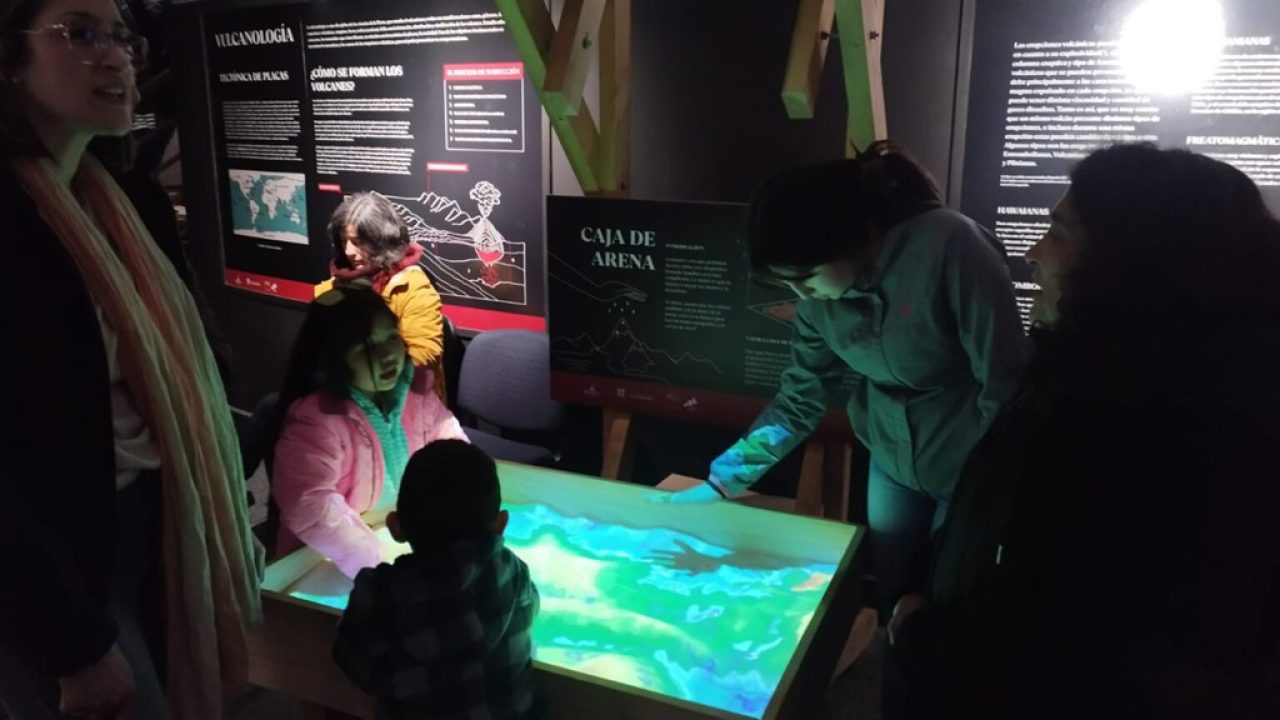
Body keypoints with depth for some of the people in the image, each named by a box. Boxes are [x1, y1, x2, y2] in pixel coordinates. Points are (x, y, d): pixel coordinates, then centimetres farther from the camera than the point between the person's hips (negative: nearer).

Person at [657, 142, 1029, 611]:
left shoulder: (951, 250, -31)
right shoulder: (822, 292, -12)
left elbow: (1005, 386, -23)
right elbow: (800, 398, -3)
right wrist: (721, 482, -7)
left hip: (969, 468, -5)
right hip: (890, 462, 5)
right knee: (893, 596, 20)